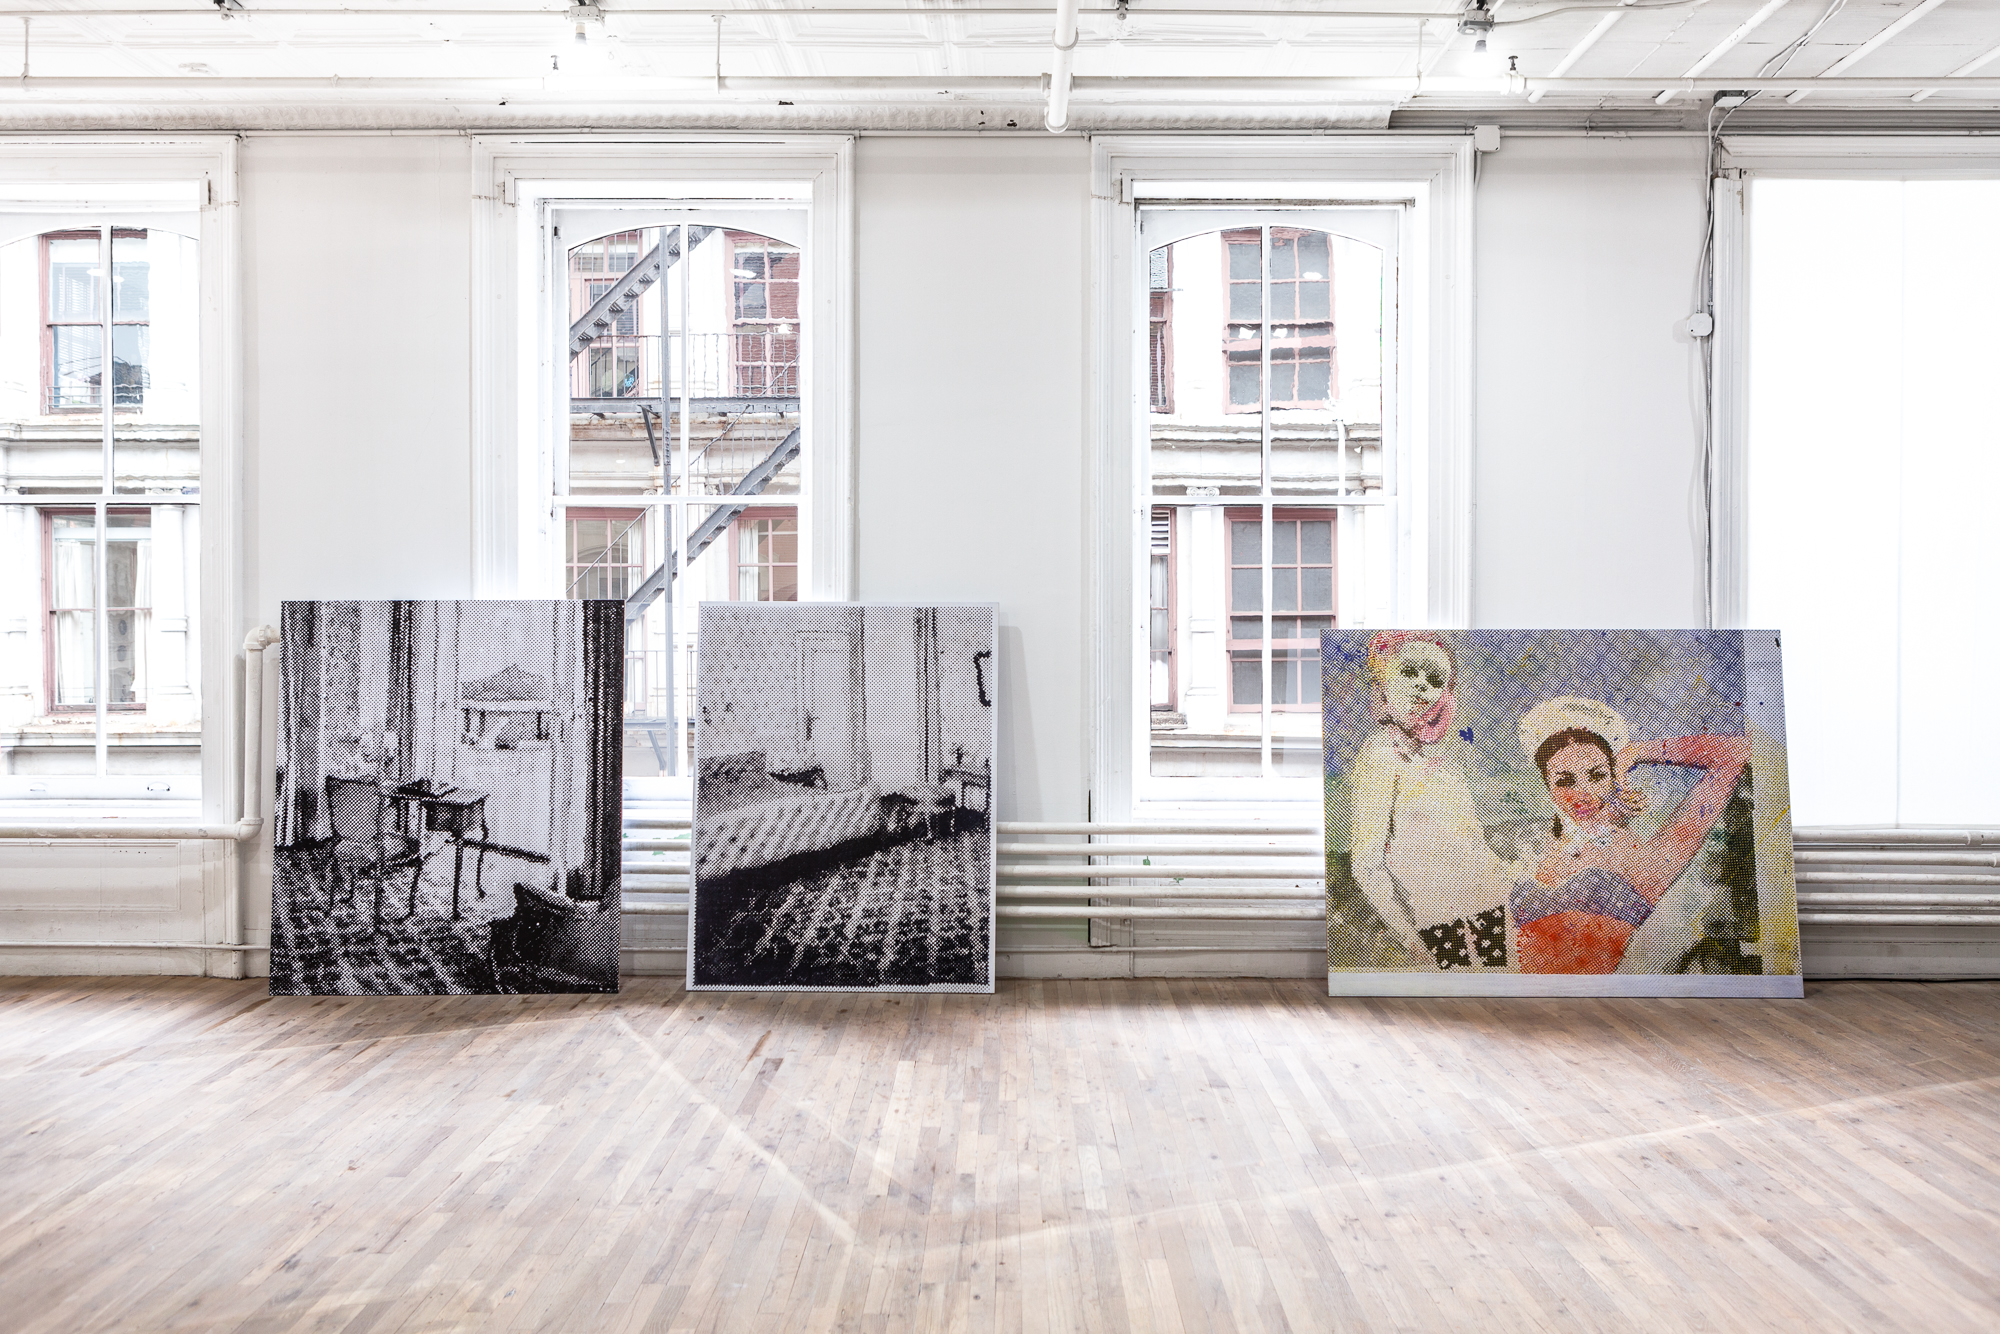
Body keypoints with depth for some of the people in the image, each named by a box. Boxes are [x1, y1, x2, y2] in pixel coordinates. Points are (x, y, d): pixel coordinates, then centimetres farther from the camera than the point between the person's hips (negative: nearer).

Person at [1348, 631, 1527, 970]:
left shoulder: (1435, 752, 12)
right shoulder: (1382, 751, -9)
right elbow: (1367, 868, -14)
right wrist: (1411, 942, -18)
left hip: (1491, 907, 7)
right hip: (1442, 924, -7)